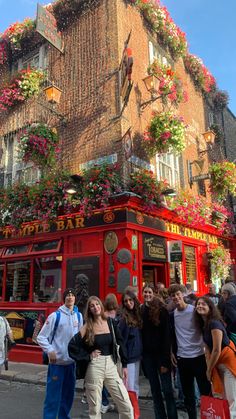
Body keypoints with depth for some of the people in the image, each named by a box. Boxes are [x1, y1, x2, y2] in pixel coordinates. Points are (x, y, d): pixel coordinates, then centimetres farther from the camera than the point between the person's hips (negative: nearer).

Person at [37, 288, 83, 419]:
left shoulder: (79, 316, 1)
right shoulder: (55, 316, -11)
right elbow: (41, 337, -8)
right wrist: (50, 351, -18)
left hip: (72, 361, 5)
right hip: (57, 361, -5)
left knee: (68, 394, 16)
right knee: (53, 395, -1)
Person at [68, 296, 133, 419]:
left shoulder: (111, 322, 1)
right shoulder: (87, 327, -5)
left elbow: (121, 343, 5)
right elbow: (72, 346, -9)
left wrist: (124, 365, 5)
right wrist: (88, 356, -10)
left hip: (111, 365, 2)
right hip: (94, 367, -2)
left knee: (126, 406, 0)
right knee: (95, 408, 8)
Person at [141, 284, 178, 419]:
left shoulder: (161, 310, -9)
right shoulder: (141, 311, 4)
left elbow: (167, 335, -11)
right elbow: (141, 334, 7)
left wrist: (165, 359, -15)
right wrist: (141, 354, 1)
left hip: (161, 353, -4)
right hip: (148, 354, 4)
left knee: (167, 389, 1)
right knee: (155, 390, 13)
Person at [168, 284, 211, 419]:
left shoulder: (195, 310, -8)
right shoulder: (172, 315, 3)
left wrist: (207, 348, -6)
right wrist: (172, 352, 12)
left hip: (199, 356, -3)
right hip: (182, 358, 3)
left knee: (205, 390, 5)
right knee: (188, 392, 12)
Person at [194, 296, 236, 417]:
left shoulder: (214, 323, -24)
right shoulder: (203, 324, 3)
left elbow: (217, 350, -23)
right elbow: (207, 347, 6)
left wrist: (209, 370, -11)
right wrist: (208, 368, -2)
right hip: (218, 363, 9)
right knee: (224, 397, 18)